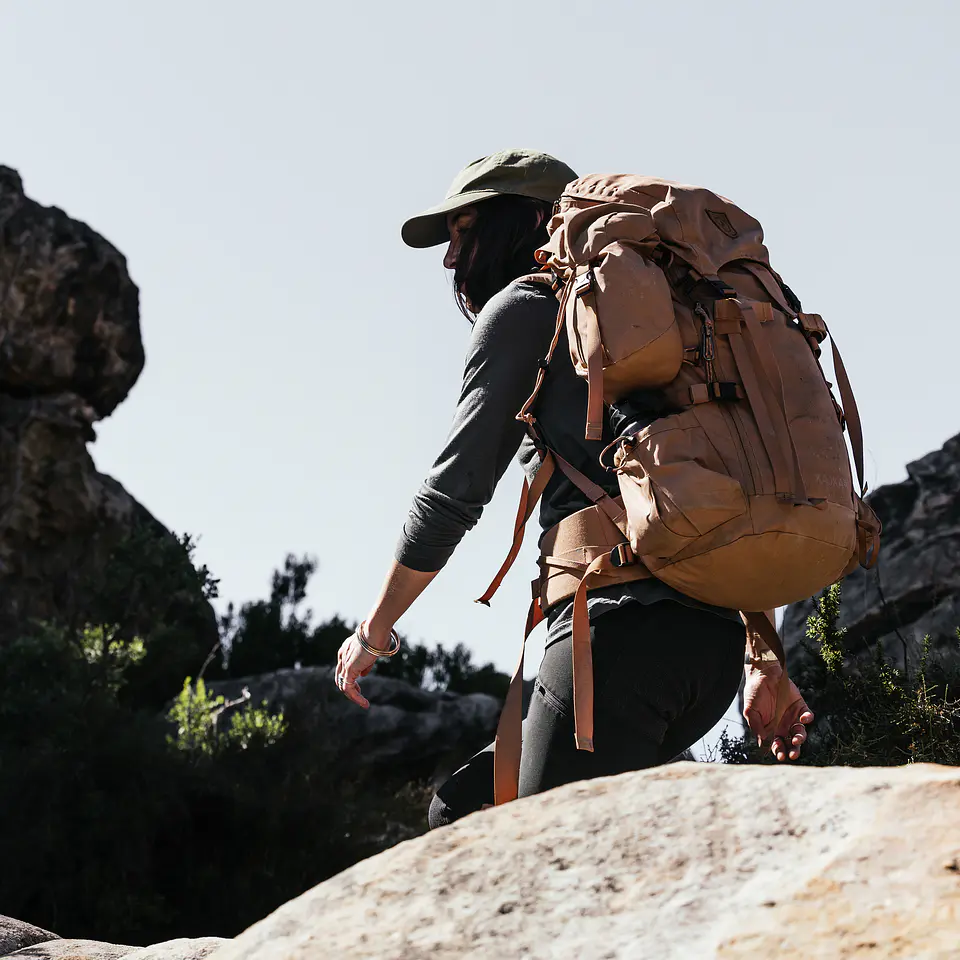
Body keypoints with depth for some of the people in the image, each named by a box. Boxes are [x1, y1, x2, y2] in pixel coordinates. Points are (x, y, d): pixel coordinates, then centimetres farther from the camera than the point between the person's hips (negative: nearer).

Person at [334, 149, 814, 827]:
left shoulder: (525, 304, 7)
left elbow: (456, 487, 1)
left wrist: (375, 628, 12)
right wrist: (765, 664, 23)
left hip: (622, 624, -9)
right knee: (465, 808, 14)